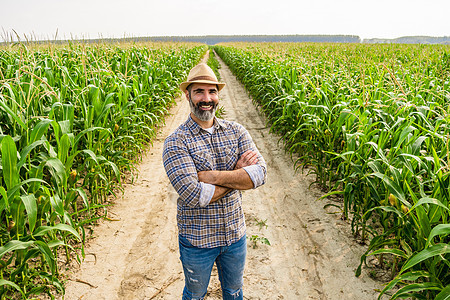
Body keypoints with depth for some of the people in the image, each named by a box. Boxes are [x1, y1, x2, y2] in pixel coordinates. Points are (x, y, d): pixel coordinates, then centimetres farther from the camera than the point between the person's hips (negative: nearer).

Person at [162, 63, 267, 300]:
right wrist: (237, 173, -20)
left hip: (235, 234, 3)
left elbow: (260, 174, -17)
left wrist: (212, 175, -26)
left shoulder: (236, 131, -4)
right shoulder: (176, 142, -17)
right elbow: (193, 196, -28)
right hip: (197, 239, -3)